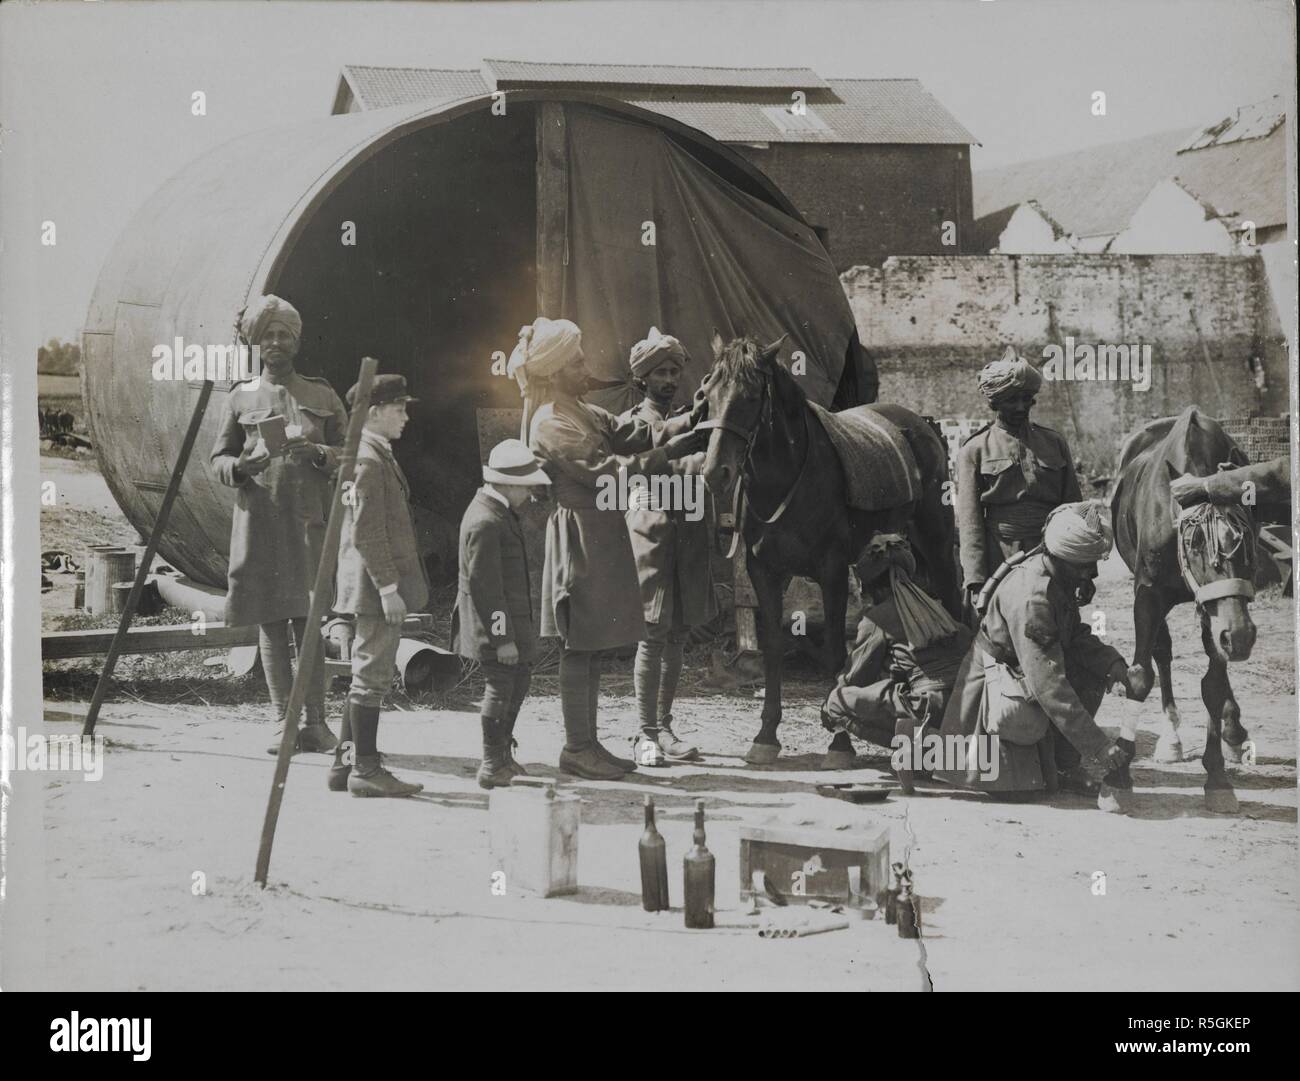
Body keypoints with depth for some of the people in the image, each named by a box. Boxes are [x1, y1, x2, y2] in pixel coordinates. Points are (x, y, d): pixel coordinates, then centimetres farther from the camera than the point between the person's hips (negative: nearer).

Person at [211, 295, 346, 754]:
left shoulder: (322, 396, 12)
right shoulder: (241, 397, 10)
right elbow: (218, 459, 11)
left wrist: (319, 453, -9)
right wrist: (240, 466, -13)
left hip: (309, 520, 0)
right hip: (259, 521, 0)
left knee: (308, 621, -4)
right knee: (270, 623, 0)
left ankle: (316, 721, -1)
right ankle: (283, 722, 4)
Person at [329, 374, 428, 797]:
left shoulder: (378, 456, 18)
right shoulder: (368, 460, -15)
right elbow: (367, 532, -21)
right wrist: (387, 586, -21)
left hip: (377, 588, 11)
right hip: (376, 587, -11)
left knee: (368, 676, 14)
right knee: (372, 675, -5)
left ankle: (346, 763, 19)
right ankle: (365, 767, 0)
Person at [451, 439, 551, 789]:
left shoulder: (499, 510, 11)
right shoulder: (486, 522, -22)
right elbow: (484, 586, -24)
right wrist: (502, 638, -22)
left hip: (509, 615, 11)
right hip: (493, 619, -11)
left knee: (520, 677, 19)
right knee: (500, 686, -4)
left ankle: (502, 751, 32)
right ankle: (492, 766, 4)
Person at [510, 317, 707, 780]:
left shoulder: (581, 412, 15)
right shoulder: (550, 424, -15)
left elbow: (625, 433, 7)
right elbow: (603, 469, -20)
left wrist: (677, 430, -7)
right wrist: (667, 454, -19)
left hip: (603, 536, 10)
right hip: (580, 537, -10)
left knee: (591, 645, 12)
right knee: (580, 646, -4)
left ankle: (587, 743, 17)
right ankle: (576, 748, 2)